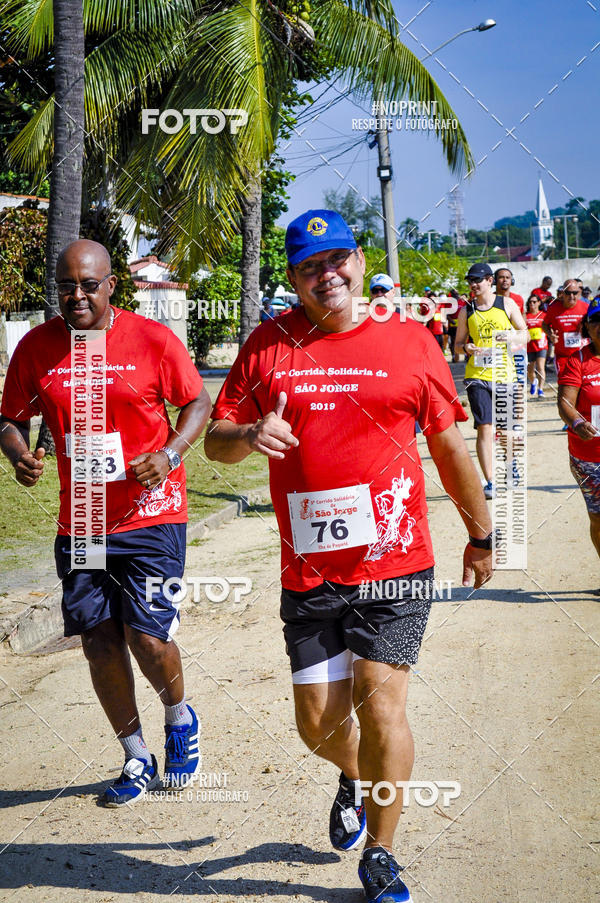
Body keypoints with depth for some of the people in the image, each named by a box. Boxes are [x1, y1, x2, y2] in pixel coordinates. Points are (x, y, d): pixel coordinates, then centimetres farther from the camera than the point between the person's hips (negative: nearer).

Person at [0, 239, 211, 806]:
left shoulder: (152, 340, -7)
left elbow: (198, 403, 2)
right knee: (100, 643, 6)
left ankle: (180, 718, 24)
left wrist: (170, 454, -14)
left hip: (150, 516, -3)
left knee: (148, 637, -10)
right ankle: (136, 758, 25)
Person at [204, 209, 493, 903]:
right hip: (308, 571, 2)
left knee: (381, 709, -5)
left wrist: (480, 535, 16)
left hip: (394, 562, -2)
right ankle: (353, 779, 44)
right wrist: (249, 435, -15)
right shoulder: (267, 345, 5)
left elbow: (449, 448, 9)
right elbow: (216, 439, 8)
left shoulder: (410, 341, 2)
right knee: (319, 722, 8)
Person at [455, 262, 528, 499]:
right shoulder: (466, 311, 6)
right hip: (477, 375, 0)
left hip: (504, 374, 1)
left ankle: (511, 467, 37)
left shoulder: (506, 304, 5)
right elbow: (457, 344, 13)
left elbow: (524, 333, 10)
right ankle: (490, 483, -8)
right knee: (484, 427, -10)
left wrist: (508, 337, -11)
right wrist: (466, 348, -11)